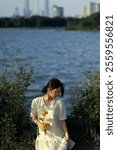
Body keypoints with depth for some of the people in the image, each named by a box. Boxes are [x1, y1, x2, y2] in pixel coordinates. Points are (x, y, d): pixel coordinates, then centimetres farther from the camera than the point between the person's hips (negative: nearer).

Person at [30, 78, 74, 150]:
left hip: (57, 137, -2)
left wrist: (67, 136, -12)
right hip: (43, 138, 2)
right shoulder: (36, 102, -5)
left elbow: (62, 121, -6)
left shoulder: (59, 103, -10)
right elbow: (33, 118, 8)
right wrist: (39, 124, -11)